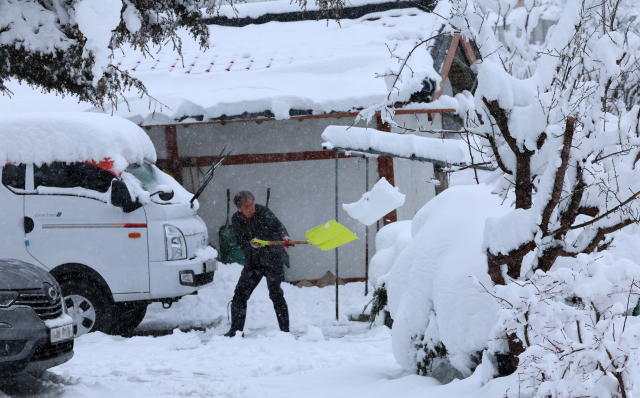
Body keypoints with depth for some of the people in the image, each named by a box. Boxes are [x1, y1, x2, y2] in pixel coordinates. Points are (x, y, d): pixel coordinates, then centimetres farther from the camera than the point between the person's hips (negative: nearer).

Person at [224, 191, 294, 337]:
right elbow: (240, 242, -2)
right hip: (253, 262, 5)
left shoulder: (263, 212, -12)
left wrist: (285, 237, -44)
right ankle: (235, 330, 14)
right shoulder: (236, 220, 0)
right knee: (240, 294, 3)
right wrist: (250, 244, -24)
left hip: (272, 259, -5)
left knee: (275, 293, -13)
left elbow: (278, 226, -23)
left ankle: (285, 330, -8)